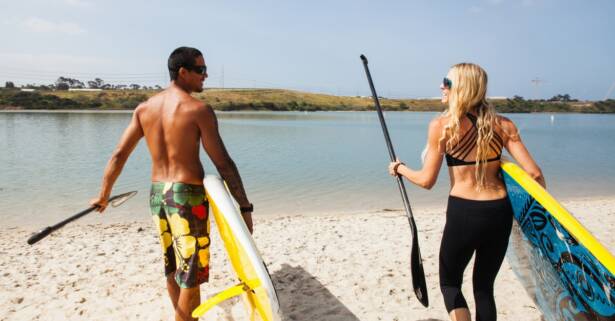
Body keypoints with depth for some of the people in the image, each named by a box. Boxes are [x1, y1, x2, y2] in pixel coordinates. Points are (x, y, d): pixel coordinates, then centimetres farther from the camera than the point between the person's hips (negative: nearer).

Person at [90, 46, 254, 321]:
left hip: (157, 194, 7)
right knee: (191, 277, 4)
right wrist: (245, 207, -11)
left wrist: (104, 195, 18)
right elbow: (223, 163, -15)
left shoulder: (144, 108, 6)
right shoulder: (199, 110, -13)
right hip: (188, 195, -7)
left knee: (173, 269, 22)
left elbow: (119, 154, 7)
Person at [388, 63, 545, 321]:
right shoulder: (503, 125, 2)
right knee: (484, 286, 21)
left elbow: (426, 180, -7)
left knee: (449, 282, 18)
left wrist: (399, 168, 12)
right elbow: (534, 174, -1)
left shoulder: (441, 125, -9)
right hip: (500, 212, 5)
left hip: (463, 214, -4)